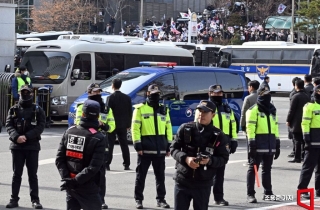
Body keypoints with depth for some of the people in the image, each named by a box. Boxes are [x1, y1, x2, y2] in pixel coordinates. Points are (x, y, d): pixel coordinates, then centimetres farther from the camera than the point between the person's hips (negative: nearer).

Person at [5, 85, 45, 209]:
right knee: (16, 174, 4)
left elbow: (40, 126, -7)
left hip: (32, 146, -1)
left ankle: (35, 200, 5)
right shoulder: (13, 110, 8)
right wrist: (16, 137, -19)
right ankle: (14, 199, 8)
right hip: (17, 146, 1)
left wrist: (26, 136, -18)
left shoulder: (37, 110, 4)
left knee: (32, 174, 2)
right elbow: (9, 125, -1)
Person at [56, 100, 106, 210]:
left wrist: (66, 177, -6)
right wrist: (75, 181, -18)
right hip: (87, 187, -5)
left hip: (70, 184, 5)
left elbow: (59, 159, -2)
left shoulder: (69, 131, 3)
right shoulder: (99, 138, -12)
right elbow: (94, 167, -21)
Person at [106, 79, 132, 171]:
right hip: (123, 125, 4)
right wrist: (128, 124, 12)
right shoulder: (127, 97, 5)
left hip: (112, 124, -4)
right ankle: (126, 165, 7)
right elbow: (130, 112, 7)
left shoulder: (111, 97, -10)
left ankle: (107, 164, -5)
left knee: (110, 145, -1)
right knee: (124, 145, 9)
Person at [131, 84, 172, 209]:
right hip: (145, 147, -4)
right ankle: (138, 199, 11)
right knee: (141, 175, 3)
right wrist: (137, 145, -13)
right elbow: (135, 128, -6)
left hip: (160, 148, 4)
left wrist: (168, 145, 9)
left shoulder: (164, 110, 13)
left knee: (160, 175, 9)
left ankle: (161, 199, 17)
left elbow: (168, 128, 14)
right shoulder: (140, 109, -2)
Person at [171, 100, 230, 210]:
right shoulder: (185, 128, -1)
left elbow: (224, 159, -1)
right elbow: (173, 148, 1)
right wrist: (185, 158, -18)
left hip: (203, 184, -1)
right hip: (182, 180, 1)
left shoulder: (219, 136, -3)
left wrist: (210, 161, -21)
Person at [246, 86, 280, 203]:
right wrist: (251, 143, -18)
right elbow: (250, 127, -12)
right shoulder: (253, 110, -6)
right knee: (253, 168, -4)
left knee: (267, 168, 13)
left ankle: (268, 193, 20)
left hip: (270, 143, 7)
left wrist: (277, 143, 17)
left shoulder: (272, 110, 17)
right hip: (259, 142, -7)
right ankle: (250, 194, -3)